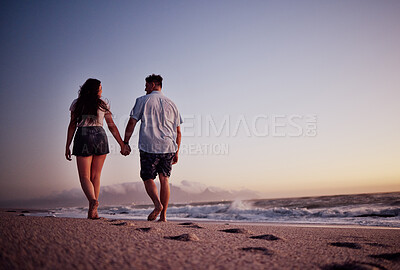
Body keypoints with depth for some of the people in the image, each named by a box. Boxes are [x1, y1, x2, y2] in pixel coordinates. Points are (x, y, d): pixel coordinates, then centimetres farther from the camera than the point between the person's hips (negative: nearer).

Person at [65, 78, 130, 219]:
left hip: (83, 137, -1)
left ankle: (93, 201, -26)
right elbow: (112, 126, 7)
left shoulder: (77, 103, 9)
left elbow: (72, 125, 5)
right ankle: (92, 211, 9)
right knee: (95, 176, 9)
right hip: (100, 137, 1)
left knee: (84, 177, 1)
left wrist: (67, 146, 7)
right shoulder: (103, 105, 10)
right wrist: (122, 145, 8)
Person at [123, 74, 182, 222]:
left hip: (149, 147, -3)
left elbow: (131, 123, -2)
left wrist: (125, 143, 7)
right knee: (164, 179, 9)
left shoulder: (143, 100, 4)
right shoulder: (171, 103, 14)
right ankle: (163, 214, 6)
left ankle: (157, 203, -16)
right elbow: (178, 132, 13)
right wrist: (176, 152, 18)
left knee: (148, 178, 9)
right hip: (169, 147, 3)